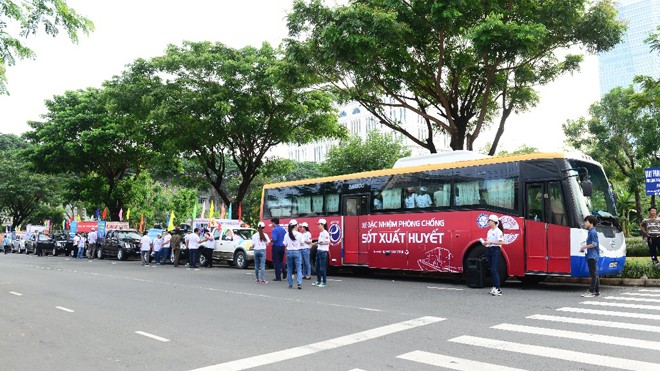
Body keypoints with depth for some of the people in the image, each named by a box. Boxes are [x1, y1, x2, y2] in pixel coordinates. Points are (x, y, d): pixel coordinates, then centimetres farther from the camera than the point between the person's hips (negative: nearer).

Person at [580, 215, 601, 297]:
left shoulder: (593, 232, -12)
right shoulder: (590, 232, 17)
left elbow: (594, 244, -19)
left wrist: (584, 247, -11)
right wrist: (584, 247, 14)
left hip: (592, 256, -10)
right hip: (591, 256, 10)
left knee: (593, 274, -8)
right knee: (595, 274, 13)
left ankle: (591, 291, -8)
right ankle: (597, 291, 19)